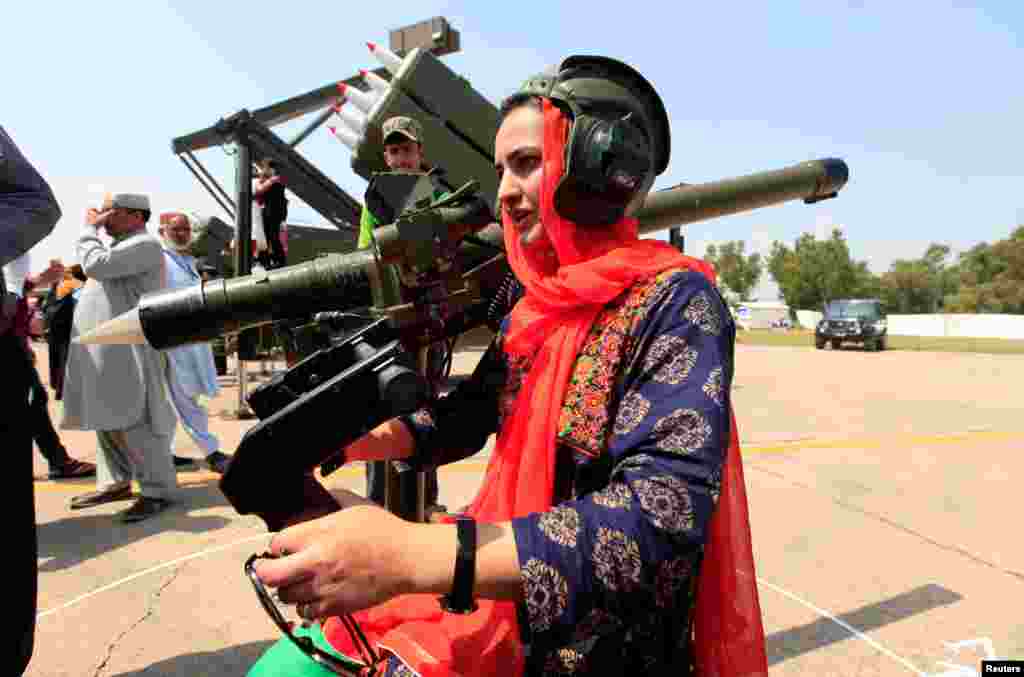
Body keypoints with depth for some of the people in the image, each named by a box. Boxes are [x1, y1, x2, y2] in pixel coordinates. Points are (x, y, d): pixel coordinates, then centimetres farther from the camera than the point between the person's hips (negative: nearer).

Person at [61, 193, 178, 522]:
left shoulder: (145, 245, -10)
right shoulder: (120, 246, 22)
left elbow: (96, 265, -19)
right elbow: (96, 273, 29)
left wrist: (89, 230, -6)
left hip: (127, 349, -10)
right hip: (101, 349, 10)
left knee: (133, 422, -10)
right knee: (106, 419, 14)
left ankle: (157, 491, -4)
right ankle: (115, 482, 23)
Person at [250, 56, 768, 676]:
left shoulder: (676, 300, -18)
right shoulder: (536, 303, 5)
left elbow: (664, 518, -30)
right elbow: (468, 416, 13)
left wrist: (409, 556, -37)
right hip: (501, 603, 6)